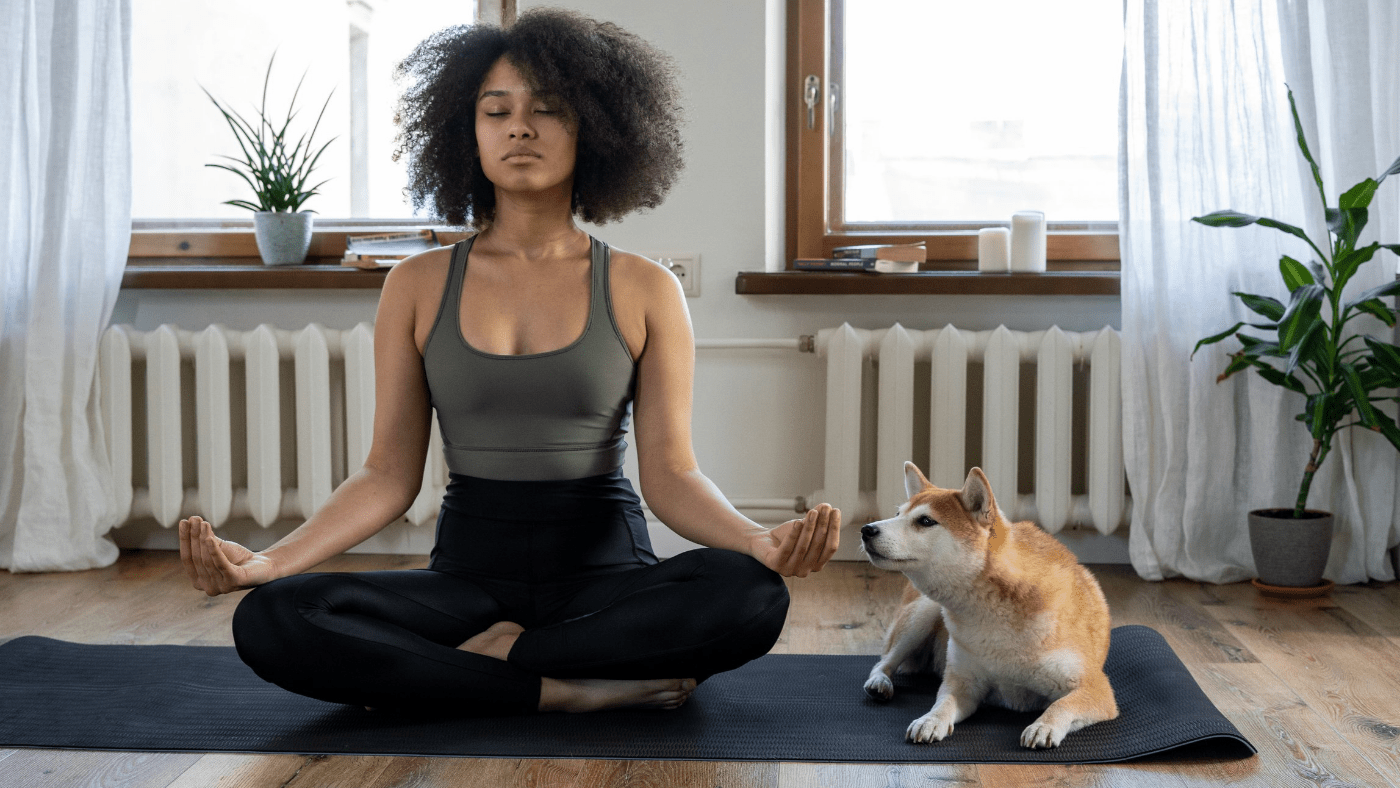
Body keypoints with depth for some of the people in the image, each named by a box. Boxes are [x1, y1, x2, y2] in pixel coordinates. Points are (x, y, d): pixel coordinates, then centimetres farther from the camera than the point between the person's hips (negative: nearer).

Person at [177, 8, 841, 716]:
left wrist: (760, 540, -24)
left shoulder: (644, 291, 2)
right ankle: (586, 689, -21)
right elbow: (390, 473, 2)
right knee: (269, 620, -26)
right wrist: (267, 560, -13)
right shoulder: (419, 286, 6)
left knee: (750, 596, -33)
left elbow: (669, 472, -3)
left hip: (605, 570, -1)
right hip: (467, 570, 1)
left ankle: (494, 657, -15)